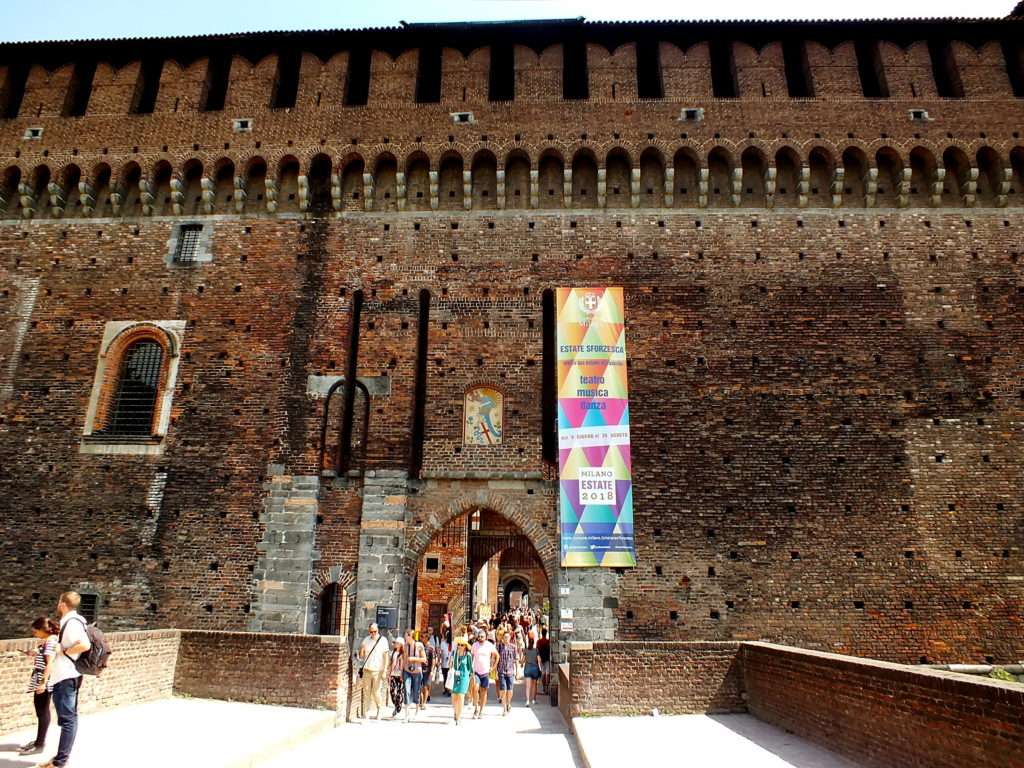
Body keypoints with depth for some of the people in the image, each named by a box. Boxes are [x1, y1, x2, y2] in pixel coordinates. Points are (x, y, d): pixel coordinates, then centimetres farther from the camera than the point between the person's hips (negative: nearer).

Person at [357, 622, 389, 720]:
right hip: (367, 670, 3)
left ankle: (380, 709, 19)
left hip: (378, 671, -2)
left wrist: (385, 671, -5)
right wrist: (362, 650, -11)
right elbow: (361, 656, 10)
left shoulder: (383, 640, -1)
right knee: (366, 692, 3)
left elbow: (386, 657, 0)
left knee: (376, 692, -3)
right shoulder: (366, 640, 5)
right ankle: (365, 713, 14)